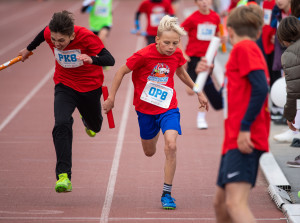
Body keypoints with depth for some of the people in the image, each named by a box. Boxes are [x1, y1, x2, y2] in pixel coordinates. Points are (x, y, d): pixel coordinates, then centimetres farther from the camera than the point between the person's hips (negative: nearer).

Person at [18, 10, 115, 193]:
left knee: (94, 126, 22)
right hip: (64, 85, 1)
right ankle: (64, 176, -28)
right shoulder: (49, 34, -20)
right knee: (62, 124, -25)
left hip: (90, 86, -1)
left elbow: (110, 60, -36)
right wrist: (29, 49, 25)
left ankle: (88, 121, 64)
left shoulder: (86, 37, -31)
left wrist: (91, 60, -56)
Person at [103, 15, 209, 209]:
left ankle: (167, 194, -12)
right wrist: (111, 98, -5)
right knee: (150, 152, 16)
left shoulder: (177, 55, -9)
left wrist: (198, 92, 20)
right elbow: (122, 72, -7)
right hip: (145, 109, -1)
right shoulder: (144, 55, -20)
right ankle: (156, 132, 57)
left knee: (171, 146, -22)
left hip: (168, 108, 1)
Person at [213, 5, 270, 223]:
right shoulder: (250, 50, 23)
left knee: (236, 203, -24)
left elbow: (261, 88, -20)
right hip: (233, 140, 10)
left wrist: (245, 127, -21)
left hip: (244, 141, -10)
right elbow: (223, 102, 28)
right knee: (221, 203, 19)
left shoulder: (244, 48, -5)